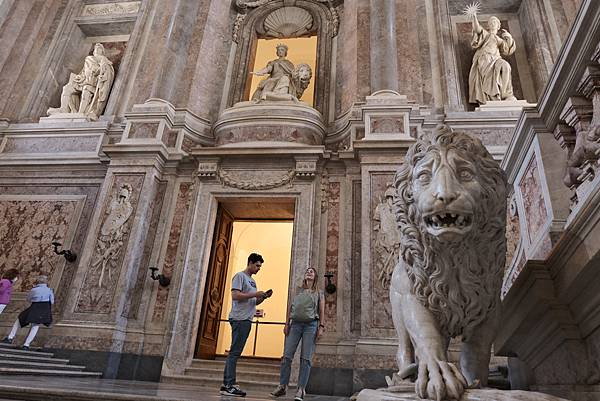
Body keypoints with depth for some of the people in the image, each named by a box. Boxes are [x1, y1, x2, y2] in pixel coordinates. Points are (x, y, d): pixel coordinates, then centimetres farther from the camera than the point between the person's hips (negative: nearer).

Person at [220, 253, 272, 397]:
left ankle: (228, 384, 11)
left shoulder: (252, 281, 24)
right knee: (235, 351, -10)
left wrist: (263, 297, 7)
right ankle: (228, 385, -9)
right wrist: (255, 294, -14)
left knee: (236, 352, 8)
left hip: (247, 319, 9)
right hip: (239, 318, -9)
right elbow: (235, 295, -15)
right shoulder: (240, 276, -3)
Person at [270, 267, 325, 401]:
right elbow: (290, 308, 14)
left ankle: (301, 389, -2)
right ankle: (282, 386, 4)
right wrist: (287, 324, 5)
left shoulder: (319, 293, 13)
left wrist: (321, 327, -5)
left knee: (306, 358, -5)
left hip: (310, 325, -2)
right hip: (295, 324, 2)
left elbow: (322, 311, 5)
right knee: (287, 356, -3)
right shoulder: (297, 291, 18)